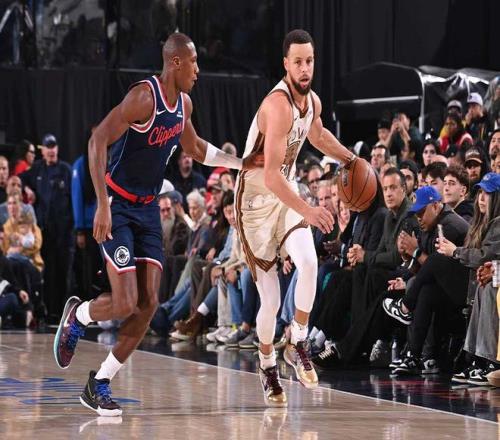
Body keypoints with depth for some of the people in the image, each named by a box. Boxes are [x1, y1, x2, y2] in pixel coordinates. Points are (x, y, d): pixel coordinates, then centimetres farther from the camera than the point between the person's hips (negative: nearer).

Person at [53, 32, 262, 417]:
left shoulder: (184, 103, 5)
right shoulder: (144, 96, -21)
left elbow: (194, 147, 26)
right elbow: (98, 141, -28)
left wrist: (241, 163, 21)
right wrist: (103, 205, -33)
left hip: (148, 209, 8)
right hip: (118, 207, -8)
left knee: (149, 303, -1)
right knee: (124, 304, -16)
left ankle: (99, 385, 8)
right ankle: (77, 315, 18)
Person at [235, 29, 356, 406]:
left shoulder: (313, 101, -1)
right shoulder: (278, 105, -26)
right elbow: (271, 176, -33)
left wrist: (351, 159, 31)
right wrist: (307, 211, -40)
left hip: (287, 193, 6)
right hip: (257, 198, -6)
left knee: (309, 262, -22)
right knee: (271, 300, -3)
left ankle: (298, 344, -4)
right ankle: (267, 366, 22)